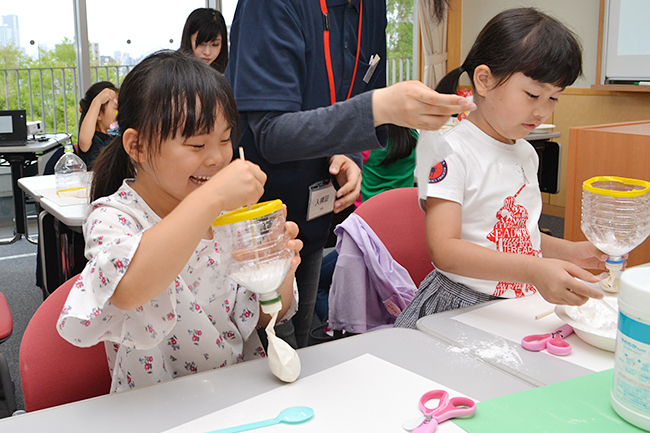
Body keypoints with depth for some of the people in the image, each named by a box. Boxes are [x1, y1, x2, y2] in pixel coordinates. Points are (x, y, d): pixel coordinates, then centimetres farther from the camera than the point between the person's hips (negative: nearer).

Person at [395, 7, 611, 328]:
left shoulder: (526, 153, 13)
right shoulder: (450, 152, -14)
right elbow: (444, 250, -23)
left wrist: (569, 251, 8)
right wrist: (533, 270, -32)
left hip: (523, 306, 7)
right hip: (461, 309, -6)